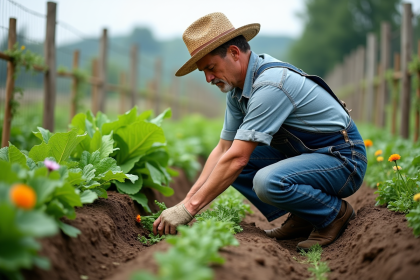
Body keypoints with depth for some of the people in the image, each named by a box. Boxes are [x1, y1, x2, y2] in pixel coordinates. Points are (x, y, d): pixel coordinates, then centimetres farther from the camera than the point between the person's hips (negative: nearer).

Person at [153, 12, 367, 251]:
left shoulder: (270, 84, -28)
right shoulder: (237, 88, 2)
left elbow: (237, 159, -30)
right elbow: (223, 148, 5)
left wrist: (190, 208, -25)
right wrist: (188, 201, -4)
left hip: (343, 159, -9)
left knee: (268, 182, -34)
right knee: (227, 165, 2)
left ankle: (335, 213, -6)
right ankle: (301, 218, 6)